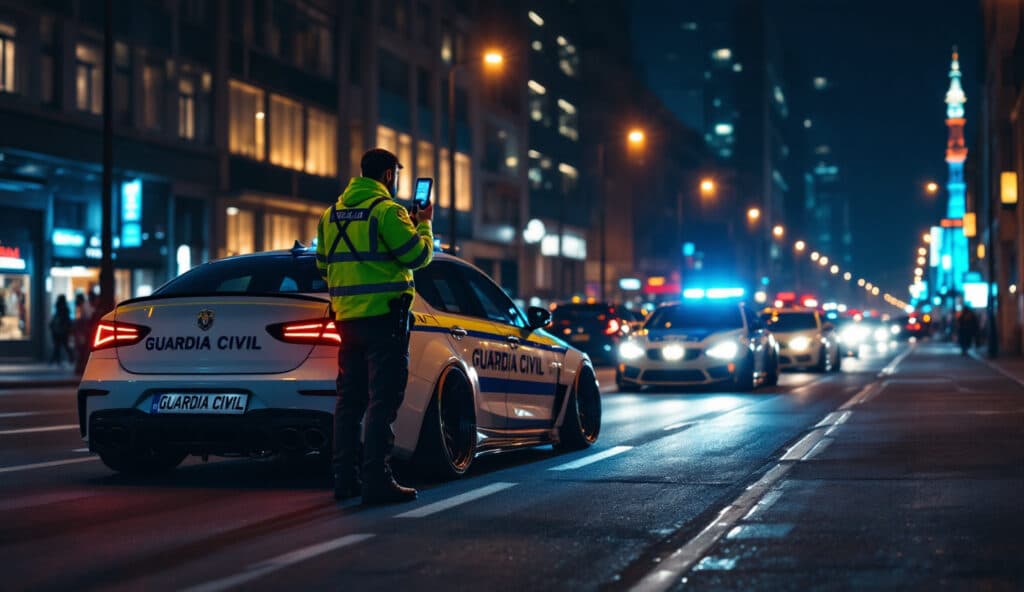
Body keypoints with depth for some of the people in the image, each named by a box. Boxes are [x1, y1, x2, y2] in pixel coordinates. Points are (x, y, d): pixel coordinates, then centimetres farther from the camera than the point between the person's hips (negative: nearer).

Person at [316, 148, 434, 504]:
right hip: (383, 317, -7)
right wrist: (423, 225, 7)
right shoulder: (386, 210, -11)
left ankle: (345, 478, 15)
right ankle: (376, 480, -10)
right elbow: (418, 255, -10)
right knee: (382, 401, -6)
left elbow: (324, 265, 19)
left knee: (350, 398, 13)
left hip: (347, 316, 7)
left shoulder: (332, 214, 13)